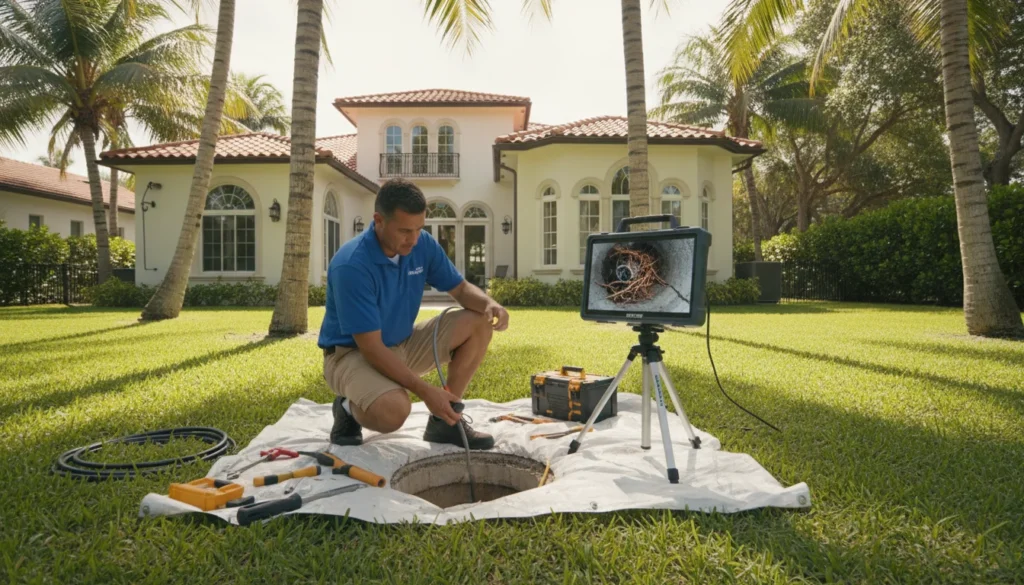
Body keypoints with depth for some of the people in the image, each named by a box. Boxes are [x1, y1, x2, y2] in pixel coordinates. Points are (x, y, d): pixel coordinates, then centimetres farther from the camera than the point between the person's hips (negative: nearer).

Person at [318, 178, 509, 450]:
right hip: (352, 353, -7)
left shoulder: (423, 244, -9)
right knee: (394, 410, -38)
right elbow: (371, 348, -28)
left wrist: (490, 304, -23)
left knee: (479, 322, -10)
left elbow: (461, 287, 1)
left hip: (402, 344, 7)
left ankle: (445, 421, 0)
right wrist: (424, 390, -32)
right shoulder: (351, 265, -28)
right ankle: (349, 408, 0)